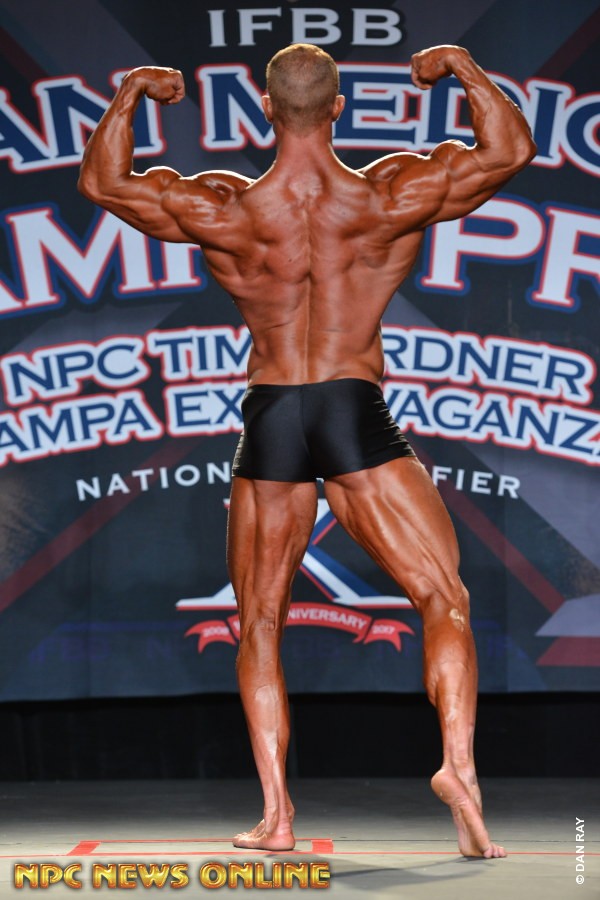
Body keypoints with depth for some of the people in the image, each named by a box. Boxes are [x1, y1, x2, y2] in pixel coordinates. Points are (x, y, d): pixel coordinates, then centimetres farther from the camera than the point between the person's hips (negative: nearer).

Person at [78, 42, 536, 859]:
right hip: (358, 416, -1)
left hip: (270, 420, 1)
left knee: (260, 624, 13)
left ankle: (276, 812, 6)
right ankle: (459, 762, -20)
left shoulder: (226, 212, -5)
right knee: (445, 601, 3)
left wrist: (132, 94, 19)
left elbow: (102, 182, 8)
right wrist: (463, 69, 16)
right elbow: (510, 150, 5)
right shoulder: (389, 197, -5)